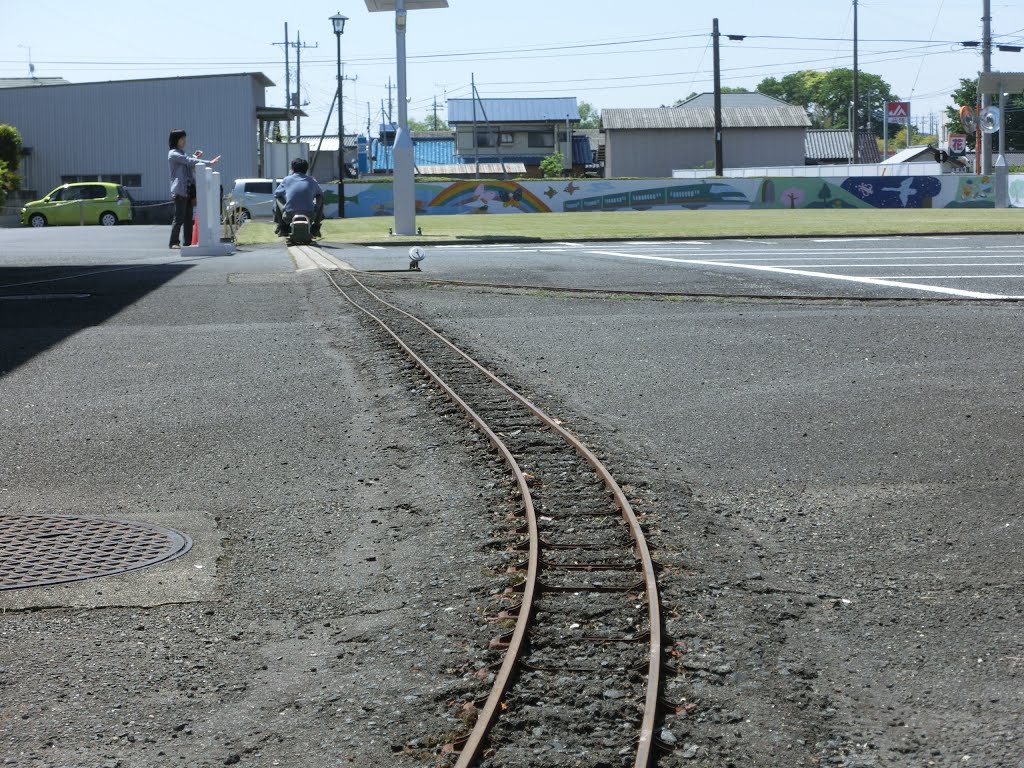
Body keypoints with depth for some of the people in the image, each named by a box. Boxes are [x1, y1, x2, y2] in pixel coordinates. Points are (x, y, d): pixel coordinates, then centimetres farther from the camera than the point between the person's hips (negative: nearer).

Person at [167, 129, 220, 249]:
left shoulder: (182, 153, 20)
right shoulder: (173, 154, -8)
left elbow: (191, 167, 20)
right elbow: (189, 161, -18)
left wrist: (195, 157, 2)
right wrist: (209, 163, -20)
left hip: (188, 189, 8)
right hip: (180, 190, -8)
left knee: (188, 217, 6)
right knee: (179, 217, -9)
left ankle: (188, 241, 7)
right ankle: (174, 242, -6)